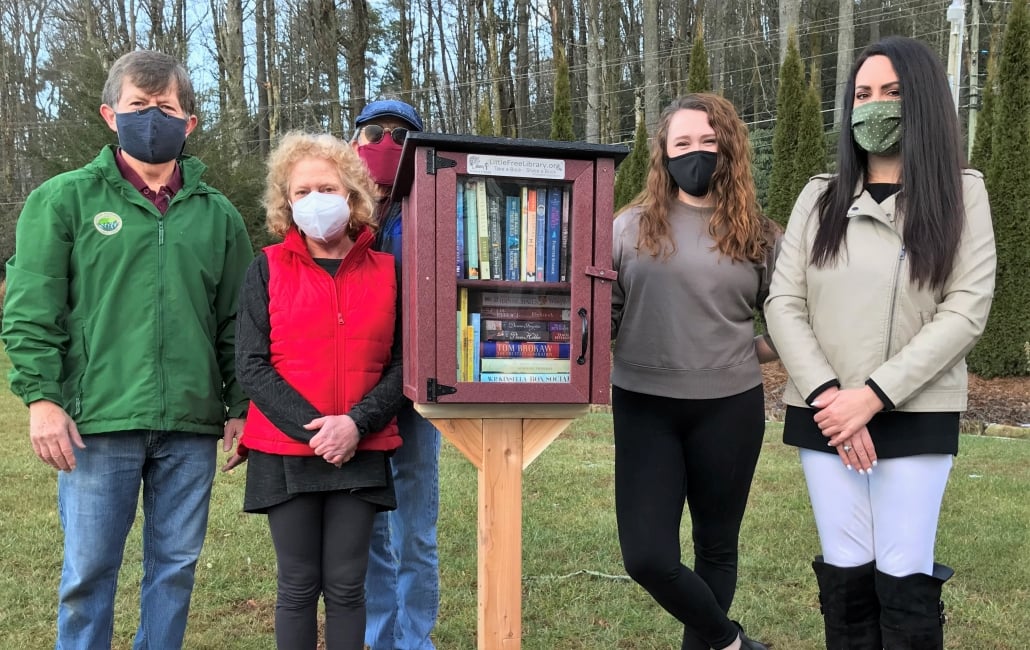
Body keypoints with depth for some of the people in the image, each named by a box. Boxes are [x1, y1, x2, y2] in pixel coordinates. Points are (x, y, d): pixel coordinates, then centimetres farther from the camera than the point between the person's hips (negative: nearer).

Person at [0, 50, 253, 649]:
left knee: (176, 566, 11)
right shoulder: (66, 200, 3)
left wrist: (241, 405, 7)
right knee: (89, 571, 6)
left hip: (192, 424, 2)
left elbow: (237, 320, 11)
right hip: (99, 420, -2)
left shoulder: (218, 214, 10)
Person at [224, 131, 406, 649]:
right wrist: (312, 429, -15)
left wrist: (356, 423, -14)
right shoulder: (268, 268, 1)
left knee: (346, 585, 7)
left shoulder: (386, 271, 4)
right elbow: (251, 365, -5)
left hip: (361, 454, 1)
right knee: (299, 585, 7)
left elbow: (401, 363, 1)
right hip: (285, 452, -1)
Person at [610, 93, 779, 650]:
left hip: (729, 407, 1)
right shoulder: (632, 226, 1)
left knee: (716, 547, 14)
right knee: (647, 558, -4)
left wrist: (754, 351, -4)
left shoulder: (756, 235, 4)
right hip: (644, 406, 0)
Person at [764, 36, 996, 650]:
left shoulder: (961, 193, 2)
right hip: (825, 416, 2)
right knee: (845, 574, 6)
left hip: (916, 416, -2)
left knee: (905, 580, 1)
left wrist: (872, 396, -16)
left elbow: (965, 311, -7)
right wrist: (828, 395, -12)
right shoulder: (820, 197, 8)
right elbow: (783, 304, 2)